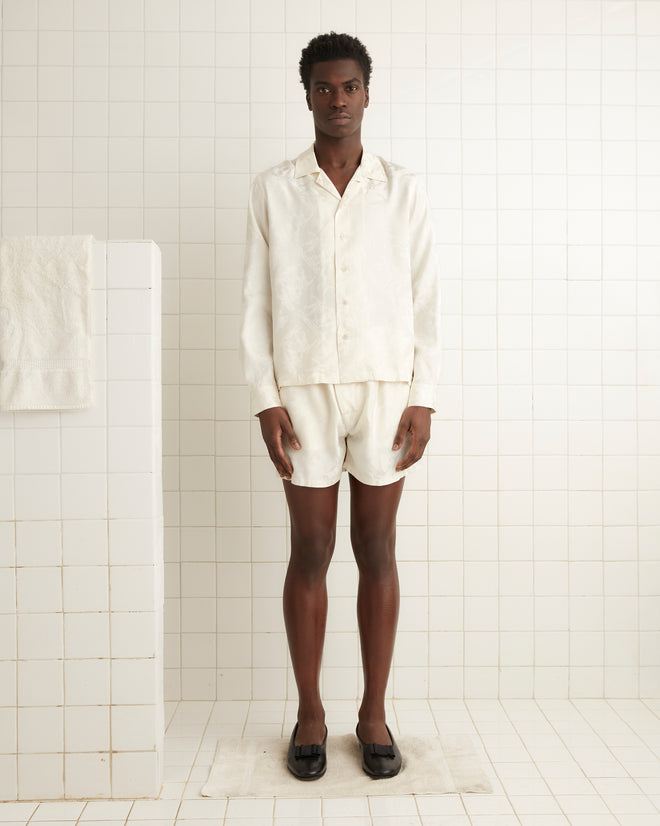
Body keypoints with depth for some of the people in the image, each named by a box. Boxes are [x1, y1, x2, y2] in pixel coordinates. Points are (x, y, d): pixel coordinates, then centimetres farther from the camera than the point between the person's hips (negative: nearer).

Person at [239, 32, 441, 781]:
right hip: (306, 390, 0)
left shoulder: (402, 191, 7)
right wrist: (264, 399, -6)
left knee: (376, 550, 6)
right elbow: (255, 302, 3)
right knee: (310, 552, 5)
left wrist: (424, 399, -3)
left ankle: (374, 713, 20)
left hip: (386, 389, 1)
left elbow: (425, 301, 5)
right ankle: (309, 713, 20)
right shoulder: (273, 190, 6)